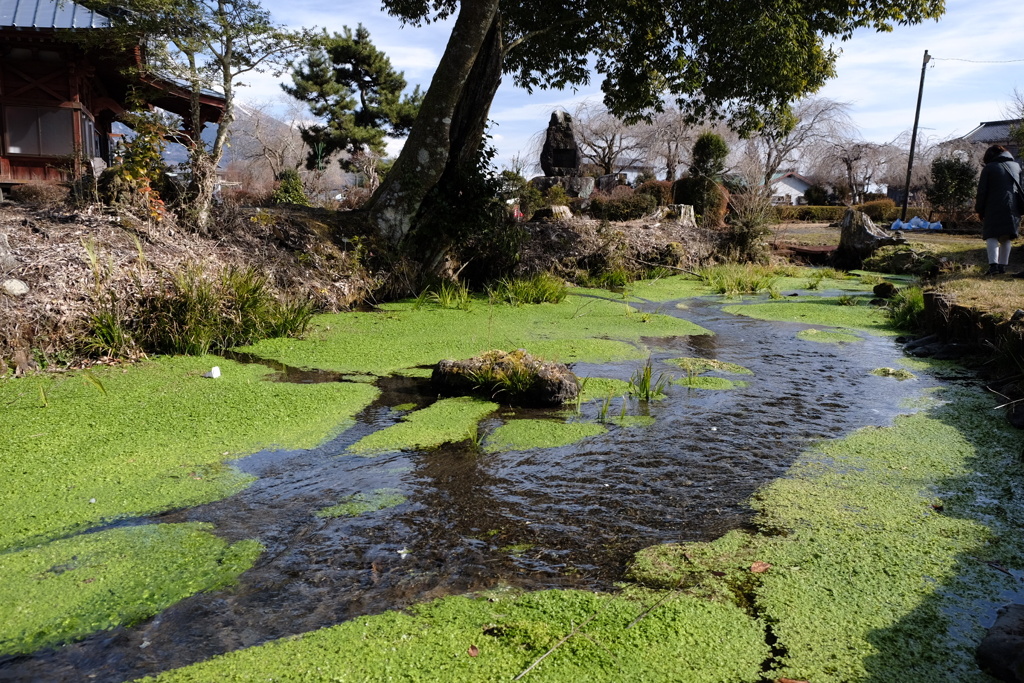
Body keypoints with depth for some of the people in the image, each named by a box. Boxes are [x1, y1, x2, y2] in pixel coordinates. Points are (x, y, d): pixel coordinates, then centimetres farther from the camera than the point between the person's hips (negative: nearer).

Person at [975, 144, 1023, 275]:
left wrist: (979, 210, 4)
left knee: (991, 236, -6)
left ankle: (993, 264, -22)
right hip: (1013, 208, 5)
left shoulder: (989, 168, 1)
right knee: (1006, 238, 12)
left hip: (994, 208, -4)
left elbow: (982, 191, -2)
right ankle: (1003, 265, 13)